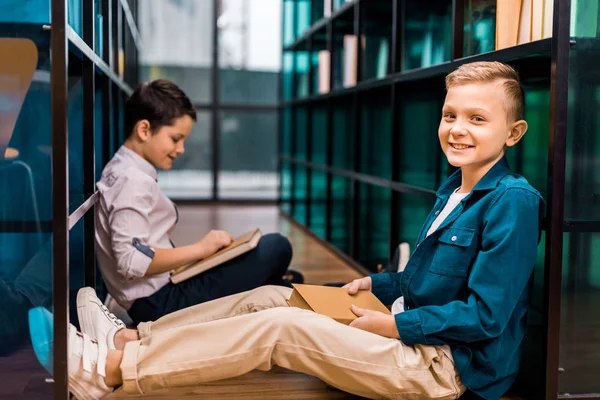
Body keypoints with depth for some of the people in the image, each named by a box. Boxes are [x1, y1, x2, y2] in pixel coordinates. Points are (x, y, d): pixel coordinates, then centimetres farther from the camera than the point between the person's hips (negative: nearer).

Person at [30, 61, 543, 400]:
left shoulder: (513, 202, -18)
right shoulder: (453, 188, 13)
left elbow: (485, 315, -22)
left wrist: (395, 325, -17)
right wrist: (379, 284, 8)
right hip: (417, 338, 9)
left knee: (279, 325, -21)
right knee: (273, 296, 2)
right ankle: (130, 338, 5)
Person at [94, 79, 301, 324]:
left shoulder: (120, 170, 13)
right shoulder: (133, 181, -17)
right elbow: (132, 262, -26)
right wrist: (199, 249, -18)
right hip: (160, 302, -10)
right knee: (277, 247, -8)